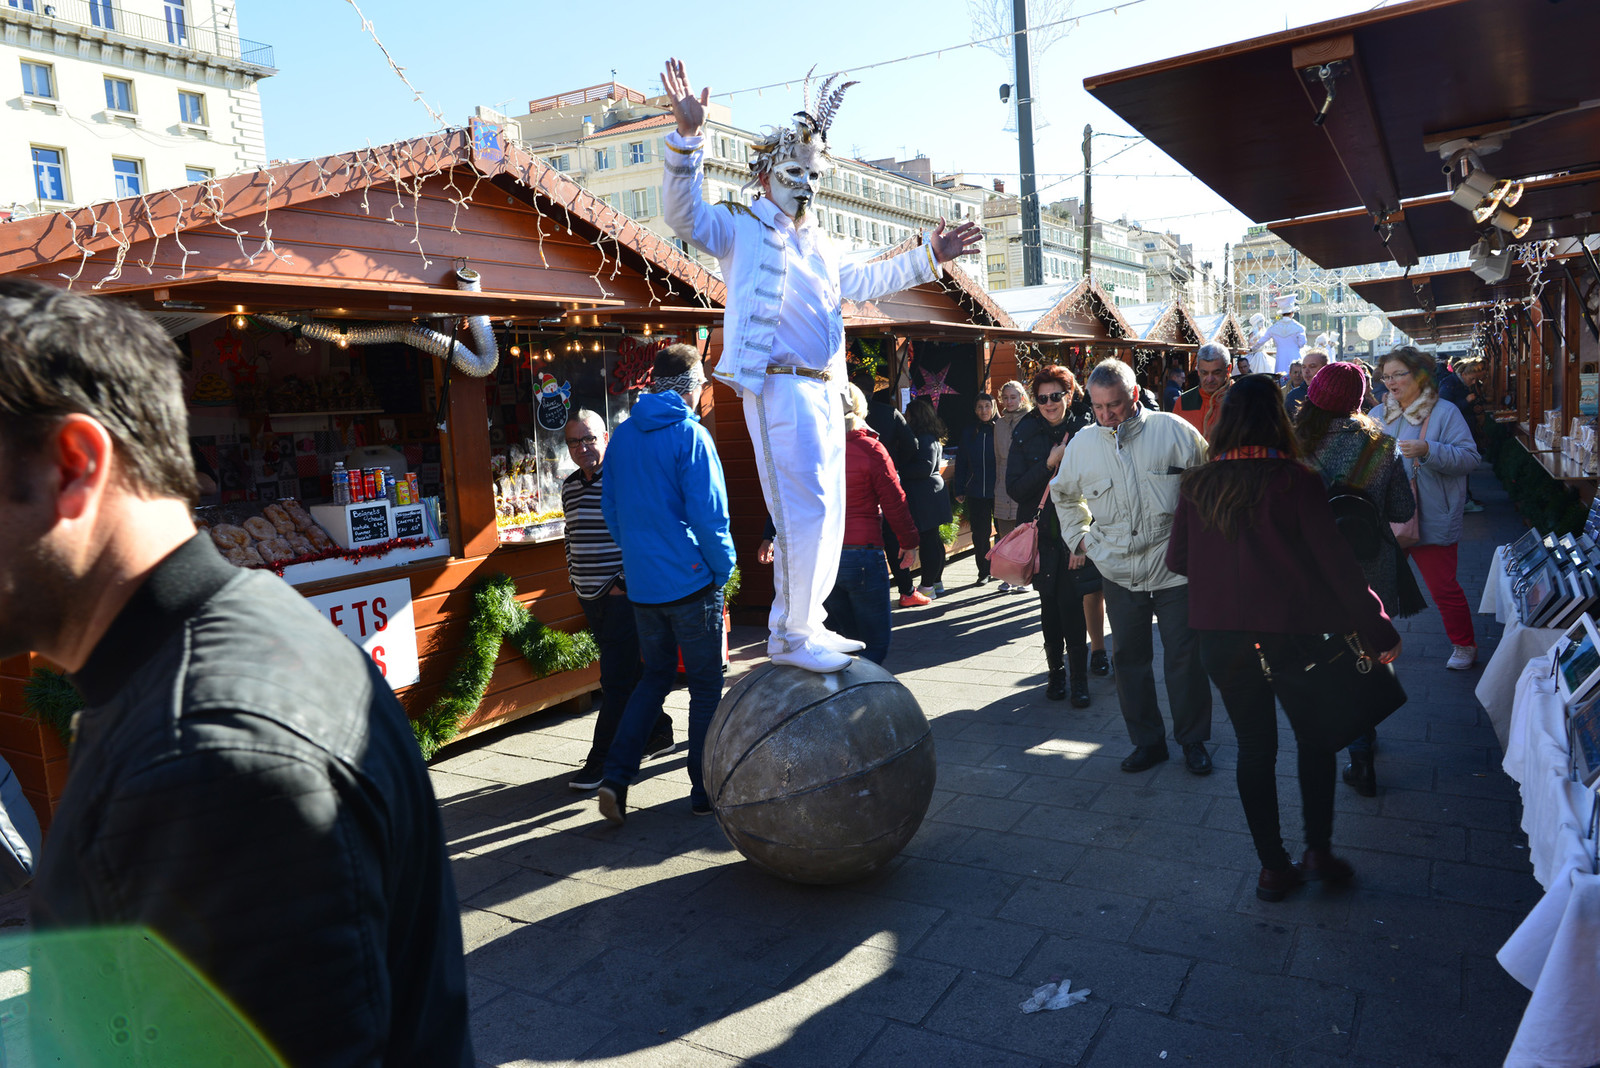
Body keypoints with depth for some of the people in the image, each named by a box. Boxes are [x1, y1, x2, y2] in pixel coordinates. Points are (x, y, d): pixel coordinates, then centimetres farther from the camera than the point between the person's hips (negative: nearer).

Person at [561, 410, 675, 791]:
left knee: (616, 679, -5)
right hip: (590, 597, 8)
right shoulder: (570, 486, 13)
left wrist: (626, 583, -15)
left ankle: (602, 761, 0)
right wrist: (575, 578, 17)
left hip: (623, 594, -8)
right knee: (625, 673, 15)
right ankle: (658, 731, 30)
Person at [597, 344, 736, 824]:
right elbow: (708, 512, -17)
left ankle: (615, 777, 9)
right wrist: (724, 567, -4)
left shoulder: (622, 437, 6)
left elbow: (610, 509, 12)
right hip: (691, 581, -6)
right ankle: (705, 792, 14)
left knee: (654, 676, 19)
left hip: (642, 583, 6)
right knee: (706, 685, 7)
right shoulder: (690, 435, -13)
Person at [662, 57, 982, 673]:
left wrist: (926, 258, 33)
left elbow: (862, 282, 38)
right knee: (805, 508, -15)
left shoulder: (819, 245, 26)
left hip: (825, 391, 9)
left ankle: (807, 625, 20)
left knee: (828, 513, 10)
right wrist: (686, 136, -26)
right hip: (779, 386, -9)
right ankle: (790, 637, -6)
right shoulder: (741, 228, 3)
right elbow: (683, 215, -14)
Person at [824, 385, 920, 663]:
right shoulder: (870, 449, -7)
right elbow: (894, 501, -5)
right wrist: (909, 541, 7)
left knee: (842, 638, 18)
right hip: (861, 553, -5)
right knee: (875, 641, 4)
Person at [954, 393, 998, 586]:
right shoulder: (968, 433, 9)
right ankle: (984, 572, 16)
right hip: (976, 492, 3)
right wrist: (960, 490, 6)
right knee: (979, 533, 5)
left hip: (998, 490, -2)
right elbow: (961, 463, 11)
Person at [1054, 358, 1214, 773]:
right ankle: (1147, 741, 24)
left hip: (1174, 566, -2)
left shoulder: (1173, 431, -5)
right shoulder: (1082, 443, 4)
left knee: (1184, 657, 4)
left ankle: (1193, 739, 22)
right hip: (1119, 571, 3)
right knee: (1130, 659, 9)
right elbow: (1063, 493, 22)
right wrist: (1079, 537, 15)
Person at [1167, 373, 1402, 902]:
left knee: (1254, 745, 12)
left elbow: (1178, 560, 6)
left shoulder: (1197, 484, -3)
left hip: (1222, 638, 2)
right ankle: (1318, 849, 21)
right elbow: (1336, 561, -12)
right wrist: (1378, 629, -4)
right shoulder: (1295, 481, -11)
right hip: (1292, 634, -2)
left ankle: (1273, 866, 19)